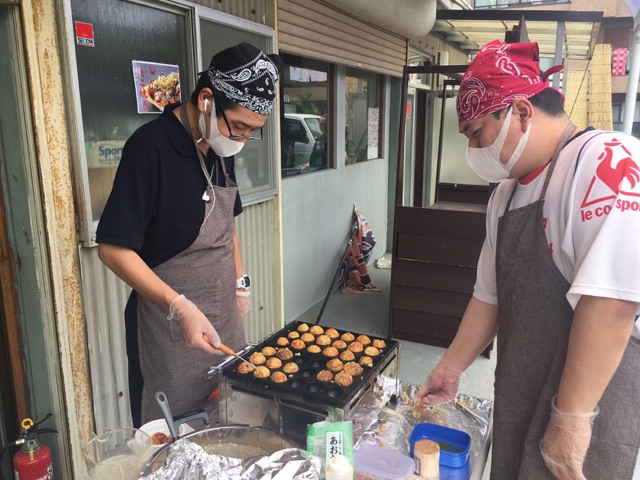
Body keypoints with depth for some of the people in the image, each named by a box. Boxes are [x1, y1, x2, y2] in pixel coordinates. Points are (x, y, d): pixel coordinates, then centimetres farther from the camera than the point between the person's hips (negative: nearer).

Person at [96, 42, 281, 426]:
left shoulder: (221, 148, 3)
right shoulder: (150, 147, -20)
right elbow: (114, 249, -21)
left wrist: (240, 282, 12)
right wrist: (180, 307, -27)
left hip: (225, 315, 7)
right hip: (169, 325, -7)